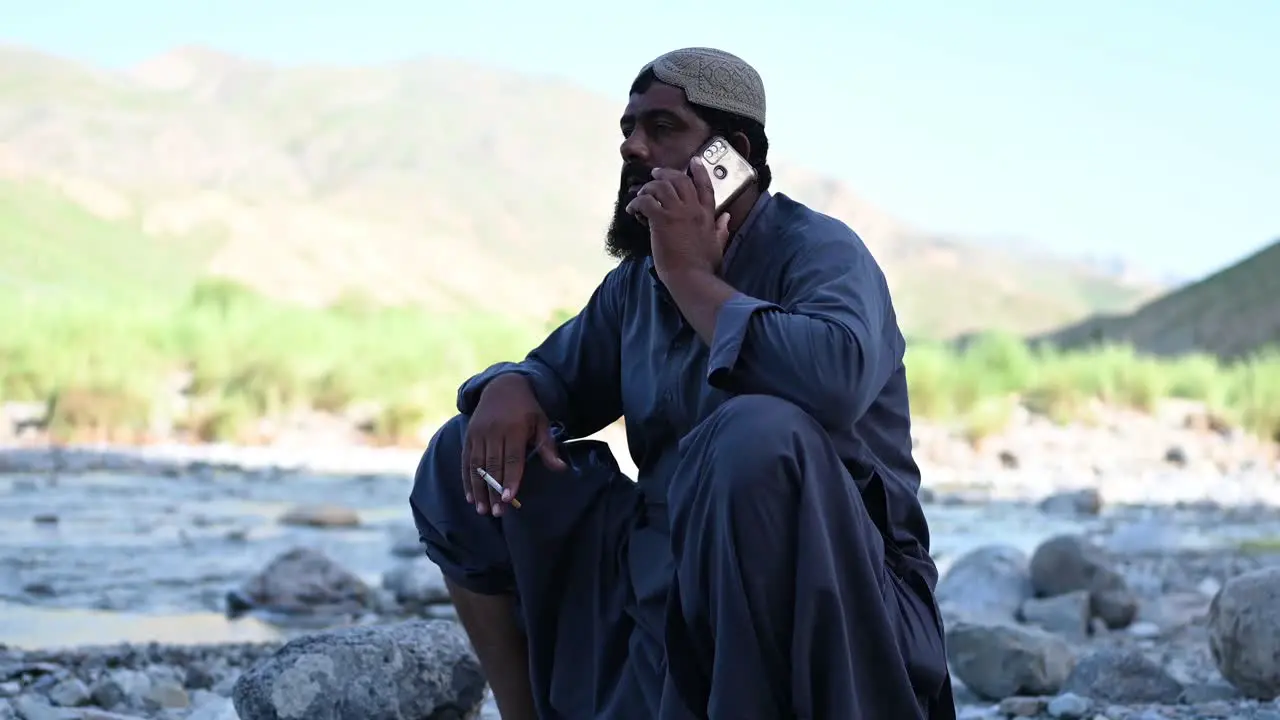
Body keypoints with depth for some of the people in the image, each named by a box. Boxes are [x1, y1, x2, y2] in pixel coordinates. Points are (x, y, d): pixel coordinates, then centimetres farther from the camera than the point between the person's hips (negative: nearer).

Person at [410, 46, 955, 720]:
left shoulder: (819, 252, -11)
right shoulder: (635, 282, 11)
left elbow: (836, 377, -33)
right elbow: (558, 371, 25)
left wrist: (691, 274, -20)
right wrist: (508, 389, -2)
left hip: (829, 590, -7)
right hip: (665, 575, 7)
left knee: (759, 436, -38)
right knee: (463, 459, 4)